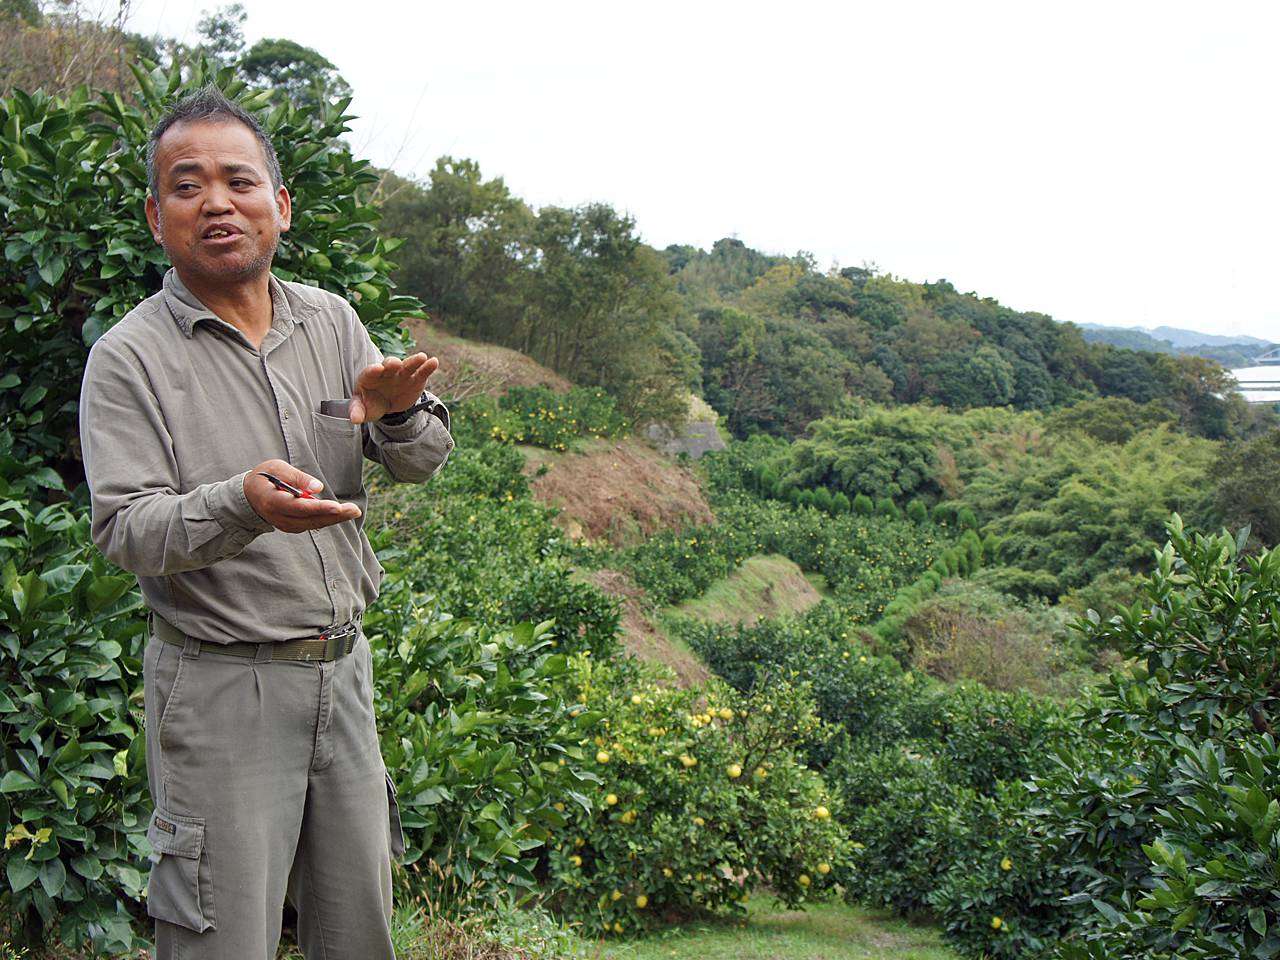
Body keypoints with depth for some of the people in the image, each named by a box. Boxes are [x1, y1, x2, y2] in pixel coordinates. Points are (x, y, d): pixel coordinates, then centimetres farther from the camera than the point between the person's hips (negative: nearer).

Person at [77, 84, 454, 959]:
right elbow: (127, 532, -16)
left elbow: (424, 462, 3)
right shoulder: (130, 357, -9)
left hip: (342, 667, 5)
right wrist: (243, 504, -34)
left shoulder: (331, 321, 6)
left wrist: (395, 414, -20)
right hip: (219, 687, -5)